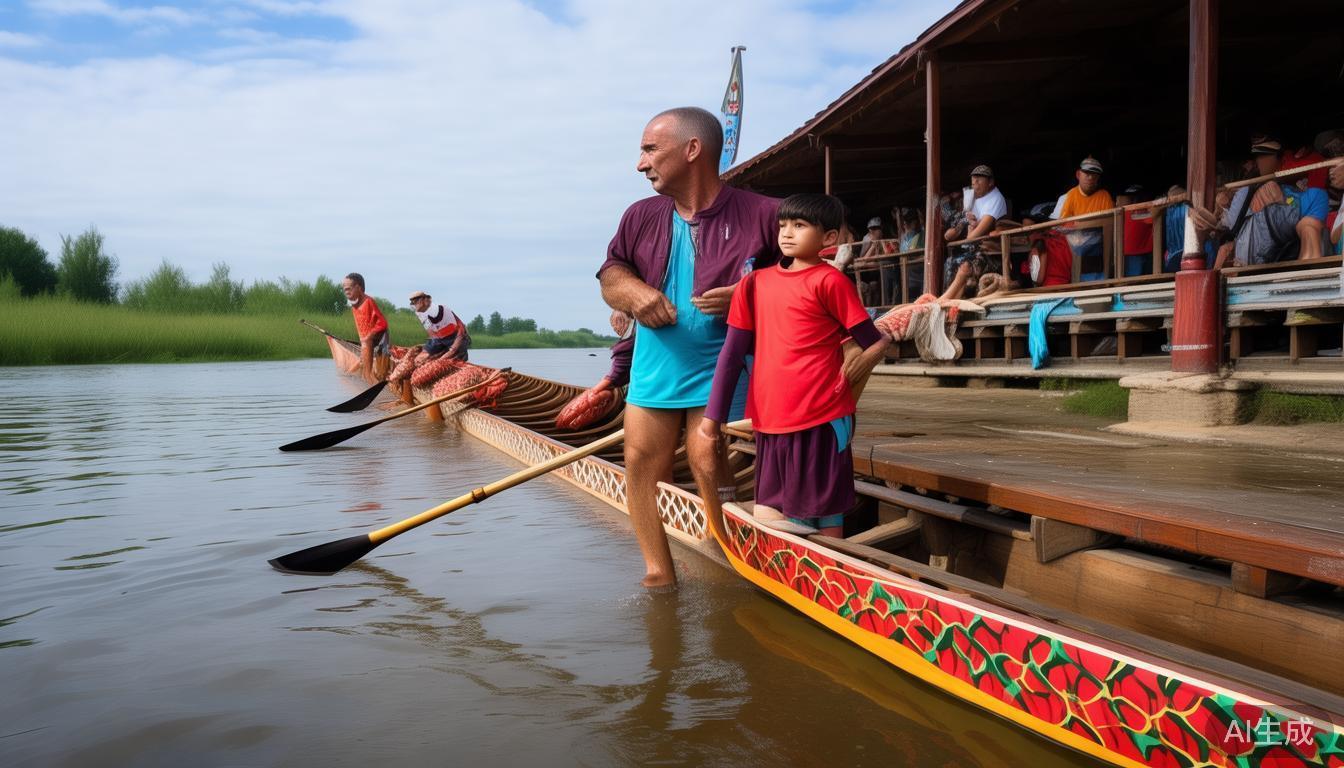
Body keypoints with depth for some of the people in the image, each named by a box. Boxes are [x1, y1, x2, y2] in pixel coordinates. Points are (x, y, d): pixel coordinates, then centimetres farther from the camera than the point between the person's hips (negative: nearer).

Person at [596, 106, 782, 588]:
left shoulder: (762, 216, -6)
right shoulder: (641, 216, 9)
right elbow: (610, 274, 15)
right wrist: (633, 292, -9)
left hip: (719, 367, -5)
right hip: (654, 365, 5)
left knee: (707, 459, -15)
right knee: (641, 462, 2)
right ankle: (658, 575, 15)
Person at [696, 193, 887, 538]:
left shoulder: (828, 281, -7)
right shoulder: (755, 282, 7)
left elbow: (876, 344, -4)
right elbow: (732, 352, 8)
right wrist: (713, 414, 7)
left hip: (822, 419, -4)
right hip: (771, 419, 5)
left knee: (824, 516, 5)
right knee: (786, 514, 13)